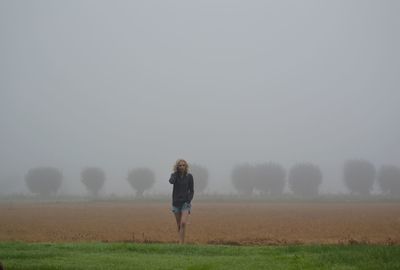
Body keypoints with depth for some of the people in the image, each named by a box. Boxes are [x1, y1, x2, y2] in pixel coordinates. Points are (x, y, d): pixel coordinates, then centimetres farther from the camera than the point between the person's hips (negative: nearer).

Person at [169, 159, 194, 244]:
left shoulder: (189, 176, -2)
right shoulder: (174, 175, 1)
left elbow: (191, 190, 2)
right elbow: (171, 181, -24)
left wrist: (189, 200, -13)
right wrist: (176, 171, -11)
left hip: (185, 202, -2)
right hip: (176, 202, 2)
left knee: (183, 223, -19)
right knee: (179, 225, 6)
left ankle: (181, 244, -19)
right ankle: (181, 243, 16)